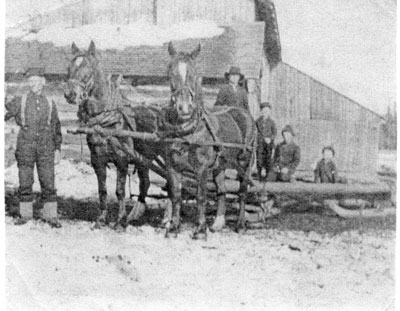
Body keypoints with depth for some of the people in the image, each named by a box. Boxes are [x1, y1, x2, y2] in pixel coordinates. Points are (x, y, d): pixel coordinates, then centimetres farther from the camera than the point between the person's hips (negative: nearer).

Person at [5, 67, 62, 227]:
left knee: (48, 183, -2)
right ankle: (25, 214, 15)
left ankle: (50, 215, 5)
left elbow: (56, 129, 13)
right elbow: (6, 114, 2)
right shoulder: (19, 102, 5)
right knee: (25, 183, 4)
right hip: (25, 147, 0)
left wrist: (57, 149, 7)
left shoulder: (50, 104, 9)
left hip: (45, 148, 0)